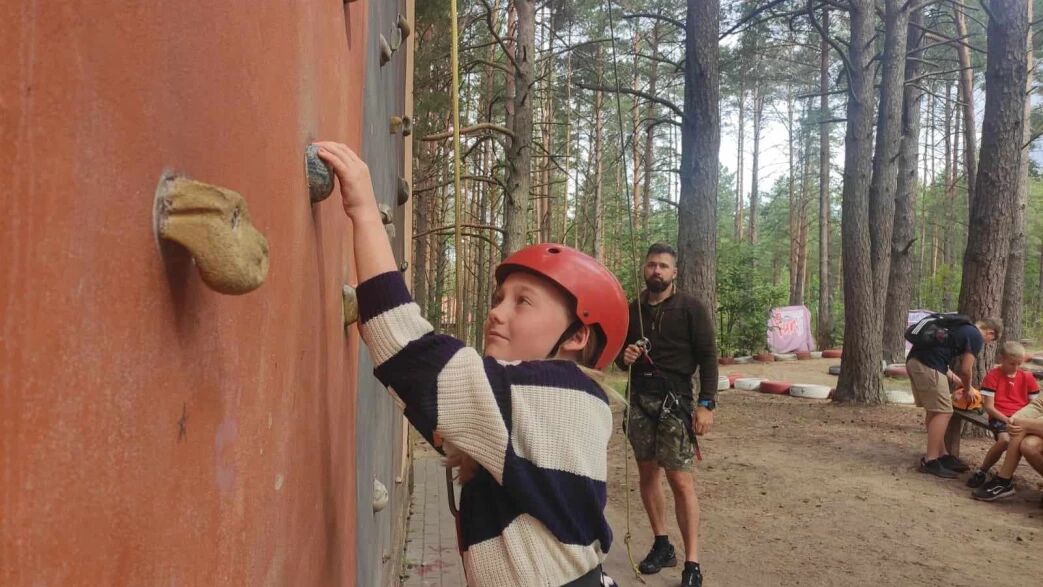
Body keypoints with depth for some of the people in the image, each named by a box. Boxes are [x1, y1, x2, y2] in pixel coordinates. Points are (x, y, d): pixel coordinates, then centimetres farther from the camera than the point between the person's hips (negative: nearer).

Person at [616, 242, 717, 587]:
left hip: (674, 402, -5)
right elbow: (619, 353, 20)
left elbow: (708, 357, -6)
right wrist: (624, 357, -4)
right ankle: (662, 546, 26)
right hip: (639, 400, 5)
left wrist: (706, 404, -14)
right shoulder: (632, 309, 10)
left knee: (680, 480, -8)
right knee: (647, 474, 10)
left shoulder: (690, 308, -3)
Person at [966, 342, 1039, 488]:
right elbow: (989, 407, -3)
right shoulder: (993, 376, 2)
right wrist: (1006, 419, -16)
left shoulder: (1027, 378, 14)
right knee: (1005, 439, -35)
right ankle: (981, 472, -14)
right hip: (1000, 418, -3)